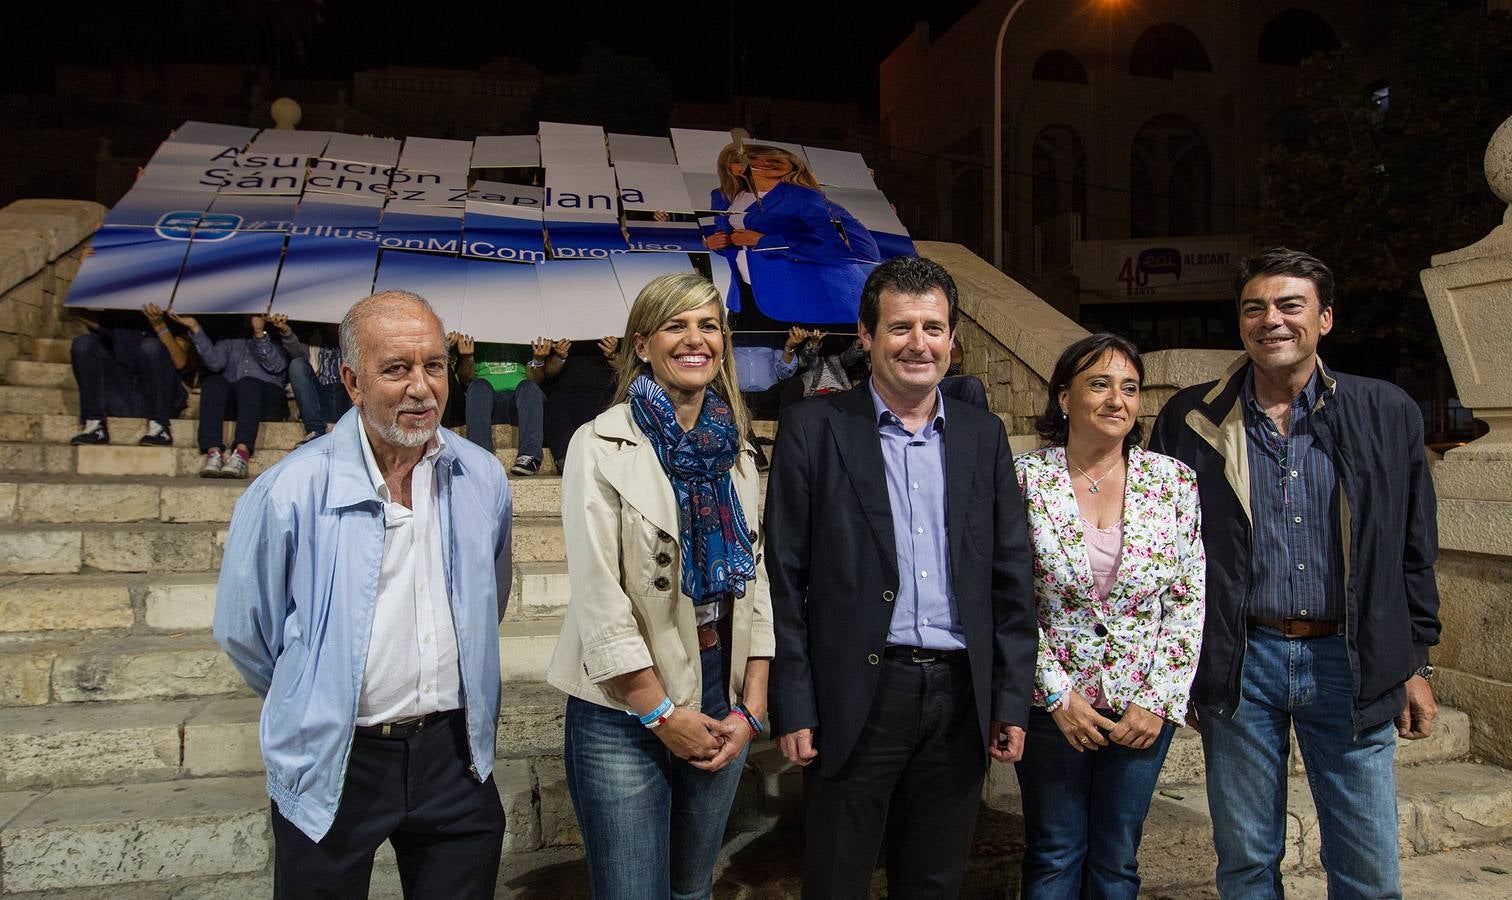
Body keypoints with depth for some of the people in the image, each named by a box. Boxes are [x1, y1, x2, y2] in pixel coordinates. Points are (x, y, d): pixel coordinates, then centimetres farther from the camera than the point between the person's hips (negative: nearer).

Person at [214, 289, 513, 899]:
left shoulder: (482, 480, -1)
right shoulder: (291, 492, -13)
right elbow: (242, 629, -1)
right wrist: (314, 704, 9)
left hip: (454, 754, 3)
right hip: (332, 767, -3)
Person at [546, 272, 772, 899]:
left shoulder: (735, 453, 7)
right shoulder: (601, 445, -10)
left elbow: (754, 584, 7)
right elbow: (598, 596, -14)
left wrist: (751, 708, -1)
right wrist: (661, 714, -12)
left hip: (721, 694, 5)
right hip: (625, 708, -5)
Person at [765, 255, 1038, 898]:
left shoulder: (984, 436, 8)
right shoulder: (814, 429, -4)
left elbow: (1011, 579, 9)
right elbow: (784, 579, -5)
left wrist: (1012, 700, 4)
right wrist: (792, 708, -8)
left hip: (962, 699, 4)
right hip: (856, 696, -3)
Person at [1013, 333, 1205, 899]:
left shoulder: (1174, 480, -2)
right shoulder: (1026, 477, -8)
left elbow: (1190, 600, -1)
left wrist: (1161, 702, -7)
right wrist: (1058, 693, -10)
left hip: (1144, 707, 2)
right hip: (1053, 701, -1)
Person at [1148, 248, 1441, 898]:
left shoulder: (1388, 414, 2)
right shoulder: (1189, 419, -1)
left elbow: (1414, 551, 8)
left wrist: (1415, 664, 8)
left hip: (1349, 664, 1)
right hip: (1238, 664, 0)